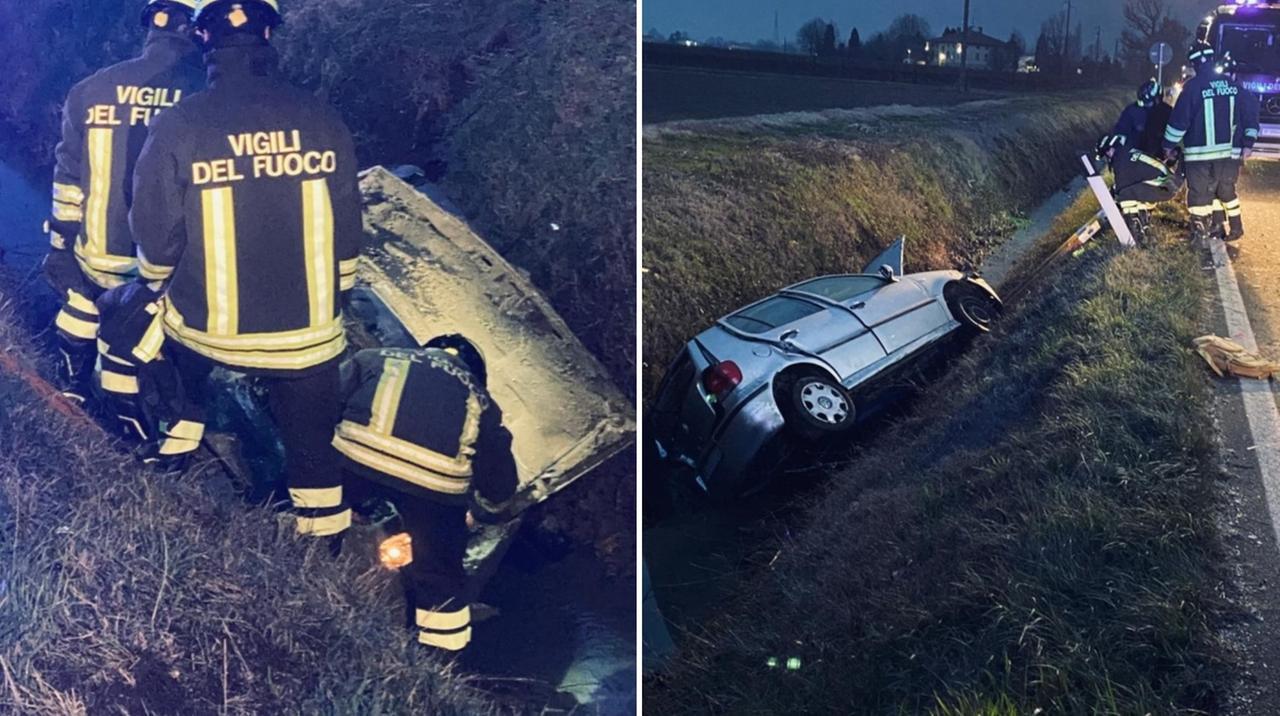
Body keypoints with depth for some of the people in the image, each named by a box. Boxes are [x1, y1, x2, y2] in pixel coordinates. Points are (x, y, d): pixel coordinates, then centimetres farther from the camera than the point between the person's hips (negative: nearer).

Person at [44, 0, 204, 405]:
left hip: (98, 255, 3)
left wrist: (60, 246, 15)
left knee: (80, 311, 32)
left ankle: (72, 391, 50)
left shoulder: (91, 91, -3)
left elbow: (69, 181, 4)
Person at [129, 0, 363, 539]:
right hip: (308, 334, 1)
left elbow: (156, 236, -5)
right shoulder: (324, 121, -7)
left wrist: (156, 280, 17)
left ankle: (183, 433, 45)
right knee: (312, 445, 14)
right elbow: (345, 229, 1)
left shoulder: (177, 128, -13)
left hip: (207, 327, 0)